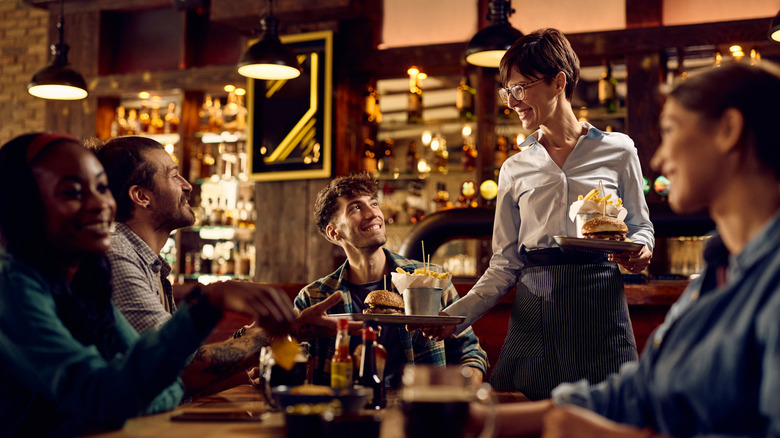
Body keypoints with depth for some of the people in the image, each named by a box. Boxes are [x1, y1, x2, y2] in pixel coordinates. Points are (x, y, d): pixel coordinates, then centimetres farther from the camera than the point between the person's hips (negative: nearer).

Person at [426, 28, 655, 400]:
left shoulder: (617, 150, 4)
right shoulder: (515, 169, 10)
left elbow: (640, 226, 14)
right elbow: (505, 265, 8)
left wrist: (639, 251, -10)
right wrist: (454, 316, -4)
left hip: (599, 306, -2)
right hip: (535, 311, 2)